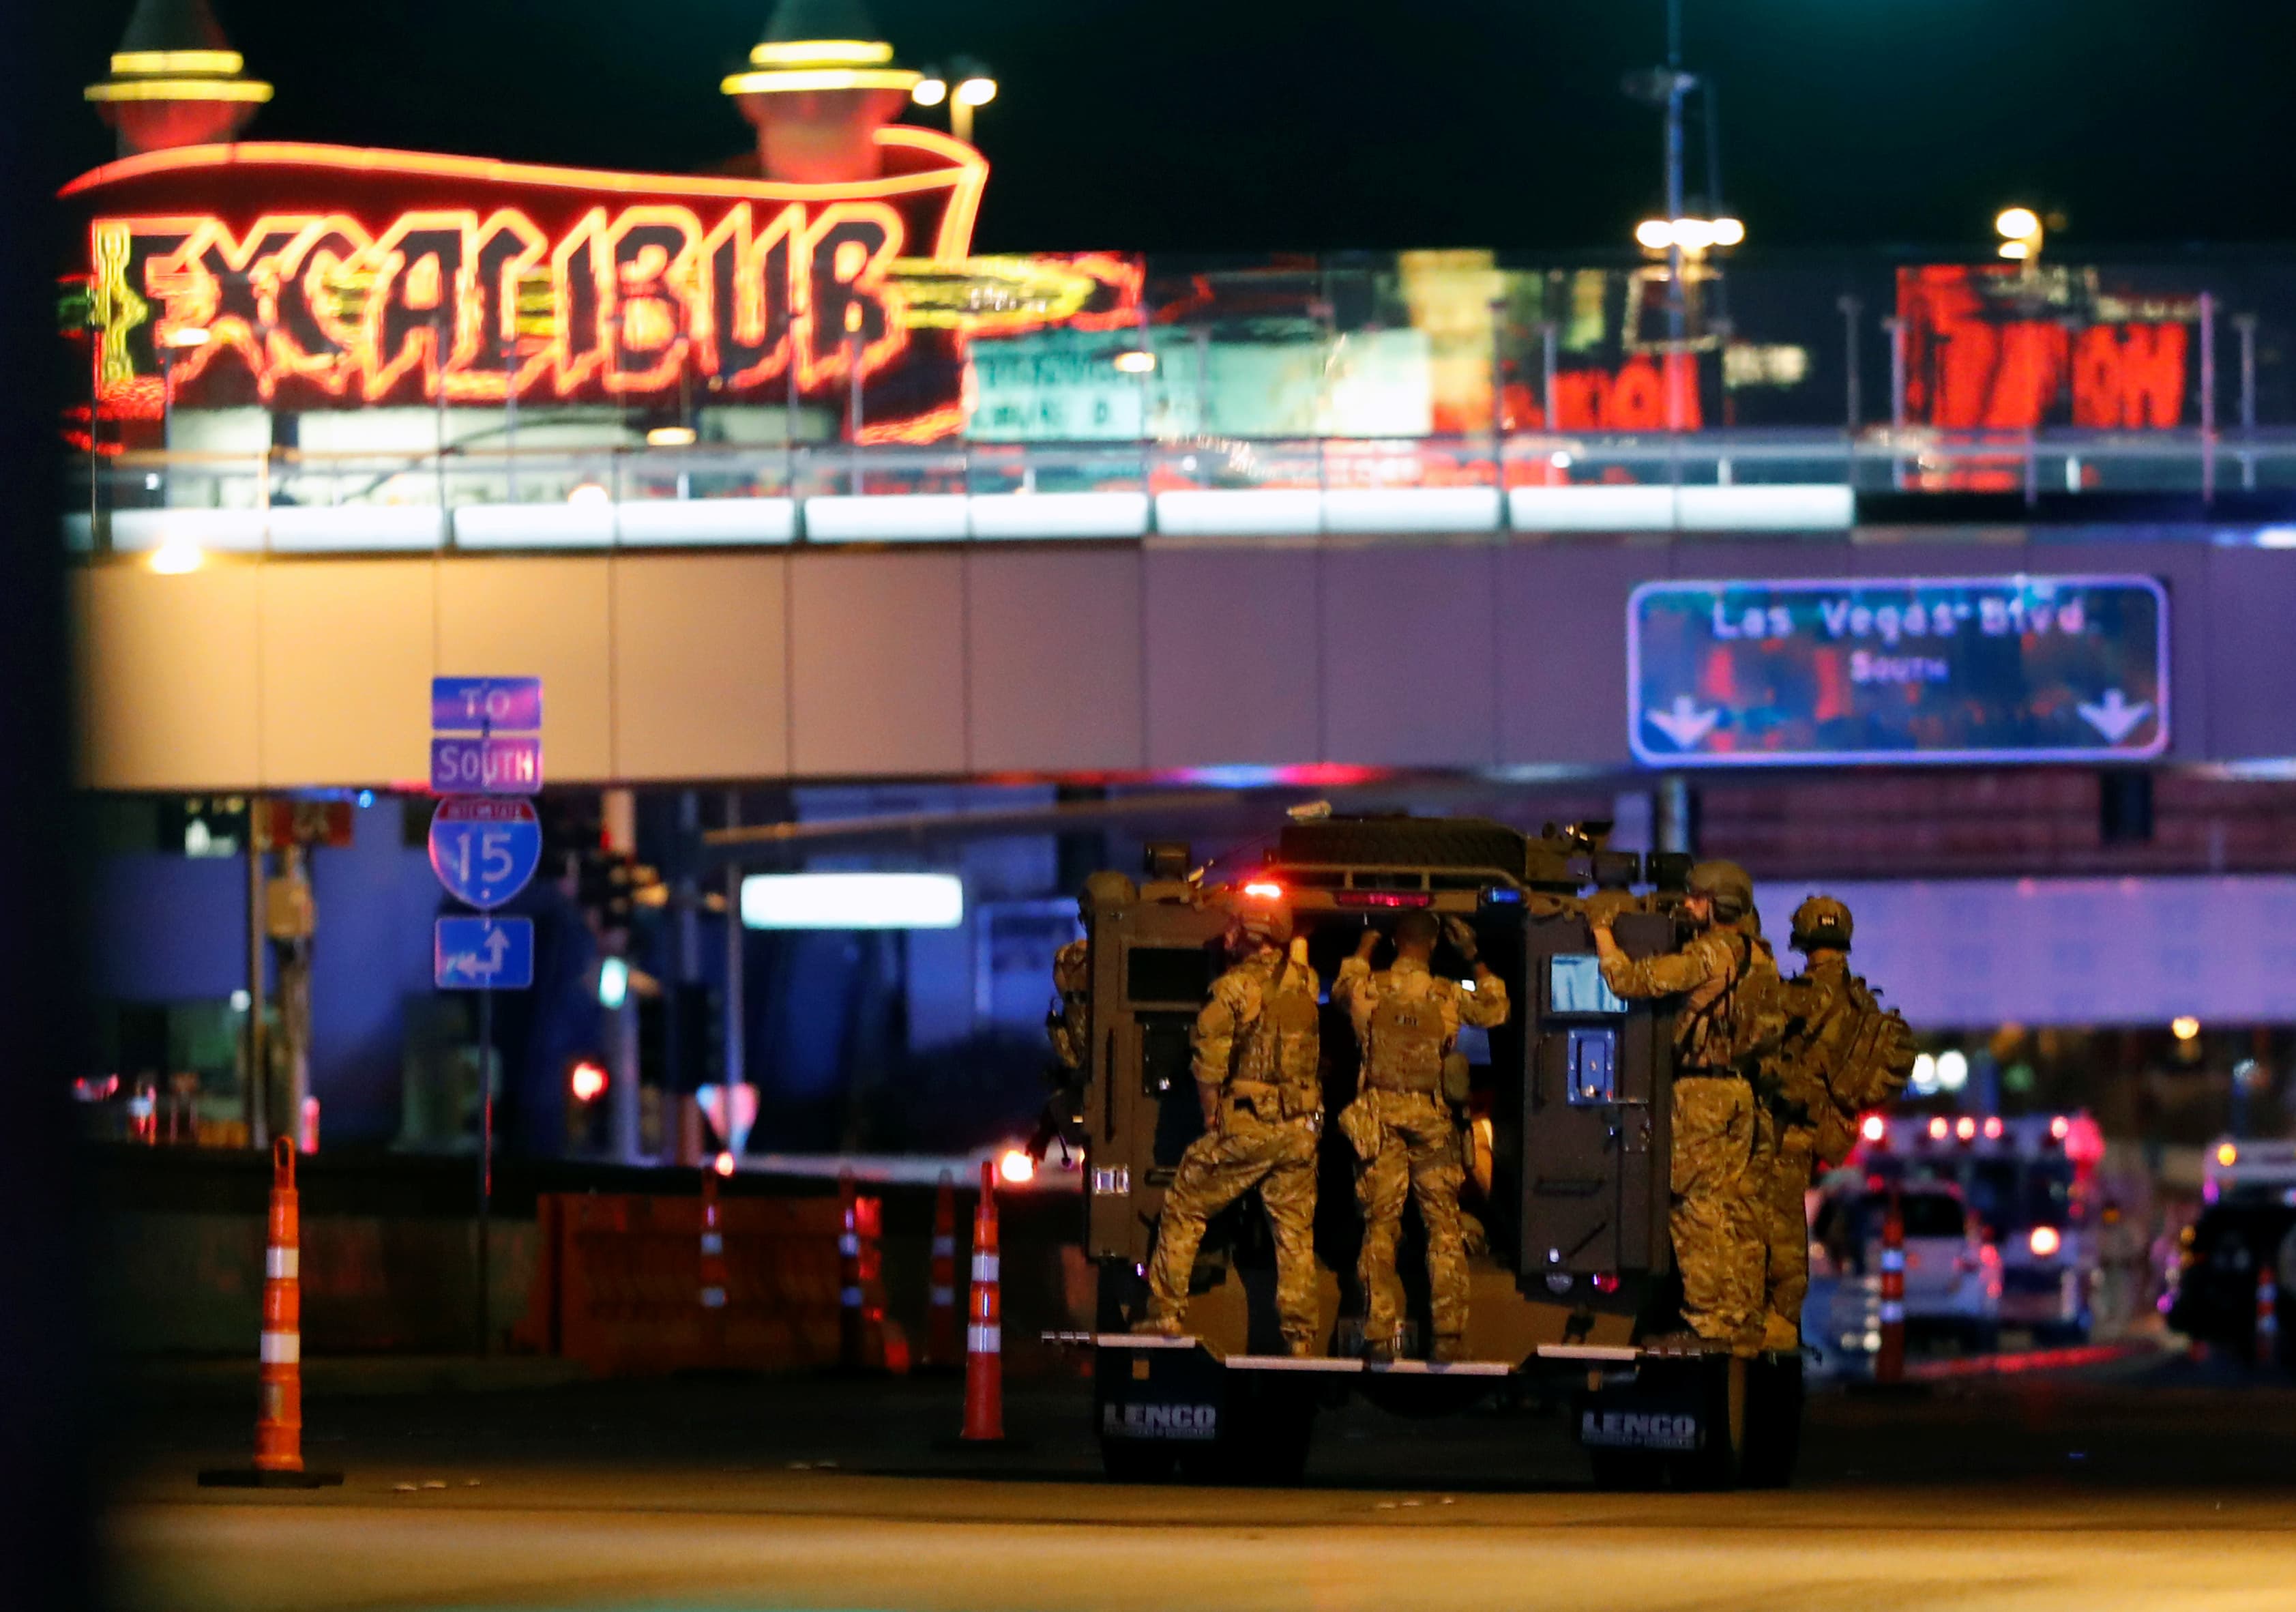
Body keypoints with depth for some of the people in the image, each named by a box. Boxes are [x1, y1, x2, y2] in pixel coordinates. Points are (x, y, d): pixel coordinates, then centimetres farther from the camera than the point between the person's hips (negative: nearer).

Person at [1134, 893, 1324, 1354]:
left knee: (1183, 1210, 10)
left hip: (1246, 1126, -4)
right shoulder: (1304, 981, 5)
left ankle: (1167, 1313, 9)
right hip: (1300, 1128, 4)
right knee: (1295, 1229, 9)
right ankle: (1301, 1331, 5)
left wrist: (1212, 1120, 1)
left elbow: (1210, 1061, -10)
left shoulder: (1233, 988, -9)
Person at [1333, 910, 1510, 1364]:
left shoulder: (1368, 989, -1)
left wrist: (1363, 950, 37)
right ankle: (1448, 1333, -1)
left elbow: (1341, 990, 25)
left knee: (1380, 1226, 3)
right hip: (1431, 1121, -1)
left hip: (1380, 1118, 1)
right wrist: (1474, 958, 22)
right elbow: (1495, 1010, 17)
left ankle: (1379, 1336, 0)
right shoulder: (1448, 996, -3)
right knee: (1444, 1226, 5)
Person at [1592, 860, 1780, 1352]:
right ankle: (1746, 1325, 11)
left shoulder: (1709, 953, -14)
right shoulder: (1760, 958, 12)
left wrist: (1602, 933, -2)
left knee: (1698, 1206, -5)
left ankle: (1707, 1320, -7)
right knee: (1737, 1206, 10)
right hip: (1744, 1090, 8)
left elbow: (1632, 979, -16)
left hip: (1702, 1089, -8)